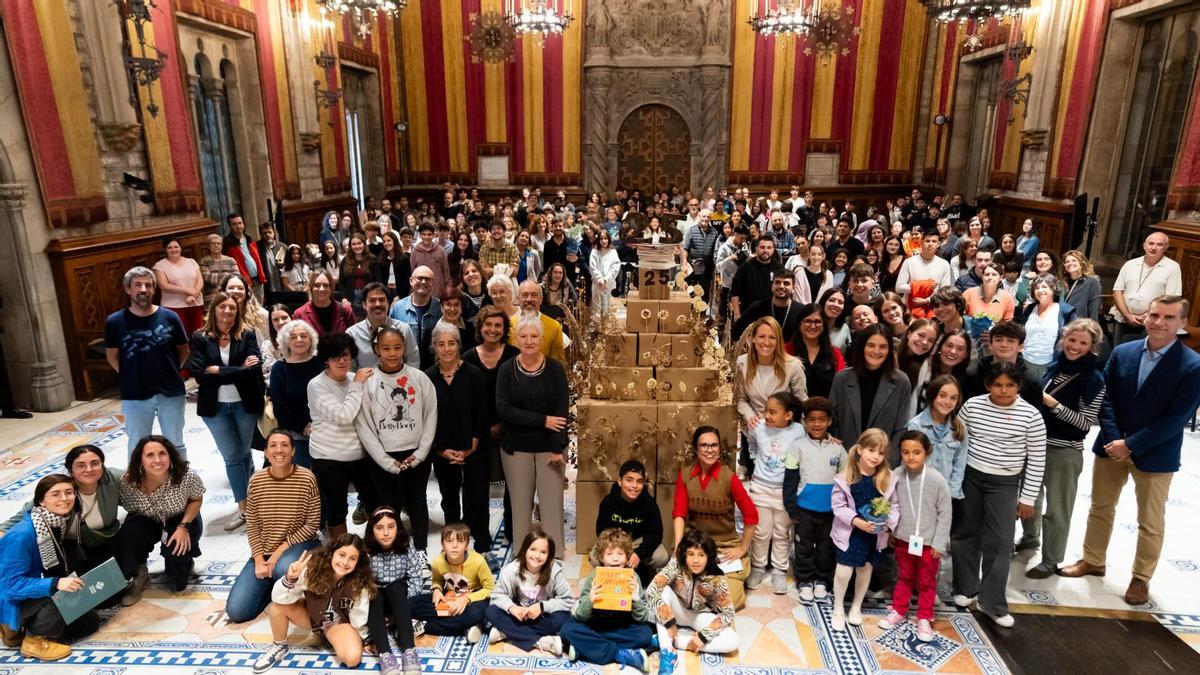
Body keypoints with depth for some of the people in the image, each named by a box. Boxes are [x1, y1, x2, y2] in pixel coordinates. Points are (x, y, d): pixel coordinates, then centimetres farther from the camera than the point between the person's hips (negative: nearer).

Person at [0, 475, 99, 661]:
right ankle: (33, 641, -8)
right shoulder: (22, 535, -29)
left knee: (90, 622, 5)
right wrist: (55, 584, -41)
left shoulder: (63, 523, -7)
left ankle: (22, 629, 15)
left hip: (42, 596, 8)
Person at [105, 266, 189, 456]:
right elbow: (112, 356, 6)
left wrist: (169, 373, 2)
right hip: (134, 396, 0)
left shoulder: (169, 317, -6)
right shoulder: (115, 321, -6)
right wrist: (130, 377, 1)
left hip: (171, 393, 0)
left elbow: (183, 350, 5)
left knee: (176, 445, 14)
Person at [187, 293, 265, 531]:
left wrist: (218, 371, -17)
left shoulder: (247, 335, -3)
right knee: (232, 457, 5)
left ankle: (251, 495, 32)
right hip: (215, 407, 0)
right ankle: (244, 508, 14)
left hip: (245, 403, 0)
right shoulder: (200, 338, -2)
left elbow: (254, 369, -16)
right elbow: (198, 374, -14)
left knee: (243, 452, 14)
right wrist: (238, 370, -17)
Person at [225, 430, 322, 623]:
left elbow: (312, 524, -11)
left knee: (283, 568, -39)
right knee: (236, 612, -7)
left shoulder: (306, 479, -16)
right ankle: (273, 584, 21)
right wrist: (259, 560, -9)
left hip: (299, 545, -3)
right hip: (264, 551, 3)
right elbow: (252, 526, 0)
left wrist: (280, 551, -16)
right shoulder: (256, 481, -7)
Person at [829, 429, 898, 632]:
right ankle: (838, 609, 23)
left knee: (866, 569, 17)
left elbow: (894, 506, 0)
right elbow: (838, 506, -10)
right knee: (843, 571, -2)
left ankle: (856, 607, 39)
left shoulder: (888, 478, -9)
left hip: (875, 534, 3)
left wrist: (889, 523, -17)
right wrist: (855, 520, -22)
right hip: (849, 532, -3)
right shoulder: (846, 477, -15)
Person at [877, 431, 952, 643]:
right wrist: (890, 532, 6)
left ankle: (925, 618, 30)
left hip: (928, 542, -2)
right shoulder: (896, 476, -12)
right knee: (904, 577, 20)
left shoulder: (937, 480, -18)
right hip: (903, 538, 2)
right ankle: (898, 611, 36)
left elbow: (945, 514, -10)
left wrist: (939, 543, -8)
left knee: (926, 582, 14)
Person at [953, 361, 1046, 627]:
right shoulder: (972, 405, -6)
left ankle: (992, 602, 12)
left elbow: (1037, 460, -5)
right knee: (966, 534, 12)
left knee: (1000, 543, 0)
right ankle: (966, 588, 29)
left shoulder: (1031, 416, -11)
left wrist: (1028, 498, -3)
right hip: (969, 477, 2)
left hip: (1004, 484, -2)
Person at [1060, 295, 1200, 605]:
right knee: (1100, 508, 17)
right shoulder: (1121, 352, -2)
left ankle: (1141, 578, 30)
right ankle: (1092, 561, 35)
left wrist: (1130, 445, -19)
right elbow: (1106, 399, -1)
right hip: (1112, 446, 4)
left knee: (1150, 522, 12)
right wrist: (1114, 440, -12)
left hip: (1154, 454, -3)